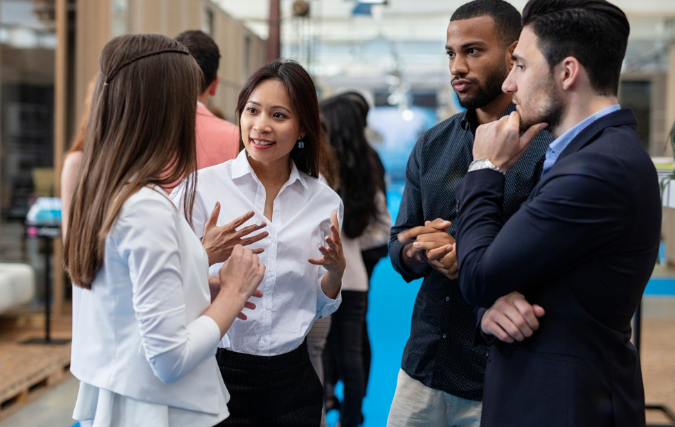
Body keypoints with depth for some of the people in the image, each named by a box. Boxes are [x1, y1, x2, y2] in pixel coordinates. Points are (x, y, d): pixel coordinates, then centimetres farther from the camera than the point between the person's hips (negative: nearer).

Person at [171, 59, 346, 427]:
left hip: (292, 379, 3)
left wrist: (336, 270, -8)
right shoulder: (201, 187, -7)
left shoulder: (325, 202, 3)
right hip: (218, 372, -3)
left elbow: (318, 308, 11)